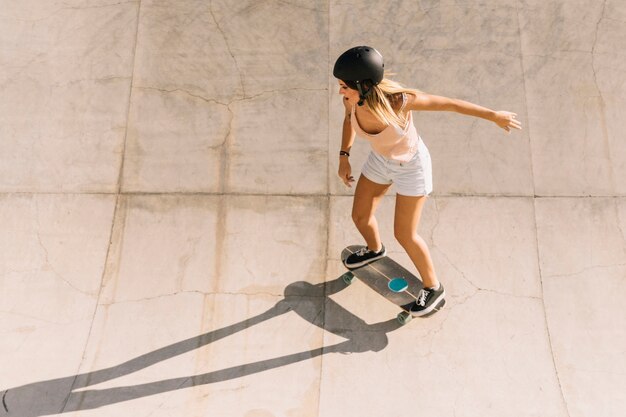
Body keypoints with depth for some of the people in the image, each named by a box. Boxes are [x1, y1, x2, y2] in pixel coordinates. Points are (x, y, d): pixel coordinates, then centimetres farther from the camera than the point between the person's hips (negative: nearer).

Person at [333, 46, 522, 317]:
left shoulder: (399, 99, -40)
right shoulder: (352, 95, -24)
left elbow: (449, 103, -25)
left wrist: (495, 116, -15)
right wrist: (344, 157, 1)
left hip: (411, 165, -6)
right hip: (382, 159, 6)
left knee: (404, 235, 3)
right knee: (359, 216, 18)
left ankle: (433, 288, 29)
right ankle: (374, 250, 55)